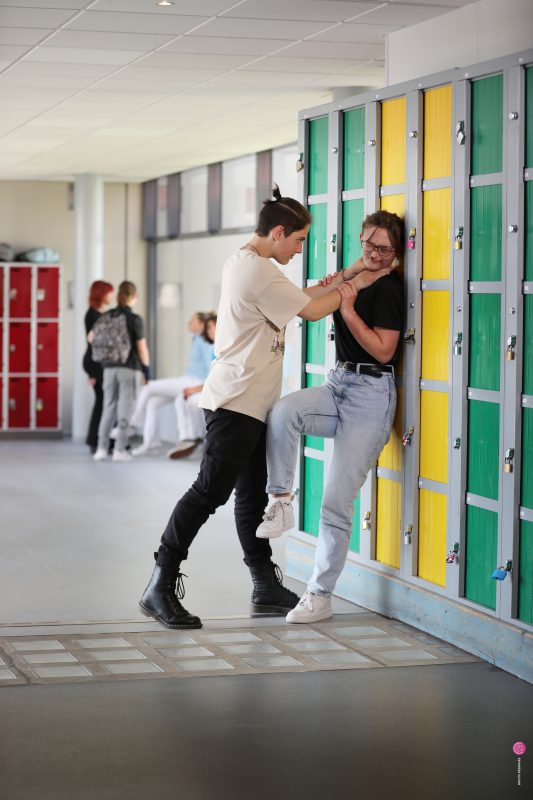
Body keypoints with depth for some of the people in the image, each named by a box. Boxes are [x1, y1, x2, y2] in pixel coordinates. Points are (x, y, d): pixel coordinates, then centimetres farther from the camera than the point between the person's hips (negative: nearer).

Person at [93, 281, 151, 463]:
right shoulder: (135, 319, -10)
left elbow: (92, 338, 13)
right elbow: (142, 348, -9)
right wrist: (147, 371, 2)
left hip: (110, 368, 4)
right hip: (130, 368, -4)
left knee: (108, 407, 12)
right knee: (125, 409, 2)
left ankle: (101, 449, 8)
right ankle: (120, 450, 0)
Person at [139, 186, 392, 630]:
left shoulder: (243, 262, 17)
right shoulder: (258, 269, -16)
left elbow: (295, 296, 22)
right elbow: (311, 310, -10)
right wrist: (355, 285, 3)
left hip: (250, 404, 11)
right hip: (236, 403, -11)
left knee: (252, 493, 13)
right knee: (211, 490, -12)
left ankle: (267, 588, 18)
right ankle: (160, 587, -10)